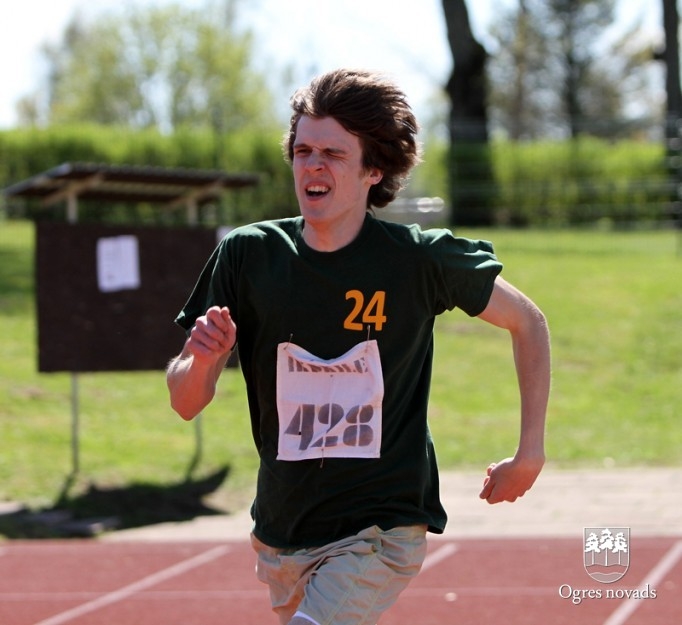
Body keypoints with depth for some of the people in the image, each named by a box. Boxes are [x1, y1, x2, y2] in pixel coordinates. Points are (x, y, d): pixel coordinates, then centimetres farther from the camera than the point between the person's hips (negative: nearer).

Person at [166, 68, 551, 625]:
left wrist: (530, 453, 2)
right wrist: (202, 357, -24)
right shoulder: (248, 255, -4)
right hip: (281, 537, 4)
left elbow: (528, 322, 6)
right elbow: (185, 403, -2)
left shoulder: (420, 259, -10)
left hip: (380, 534, -4)